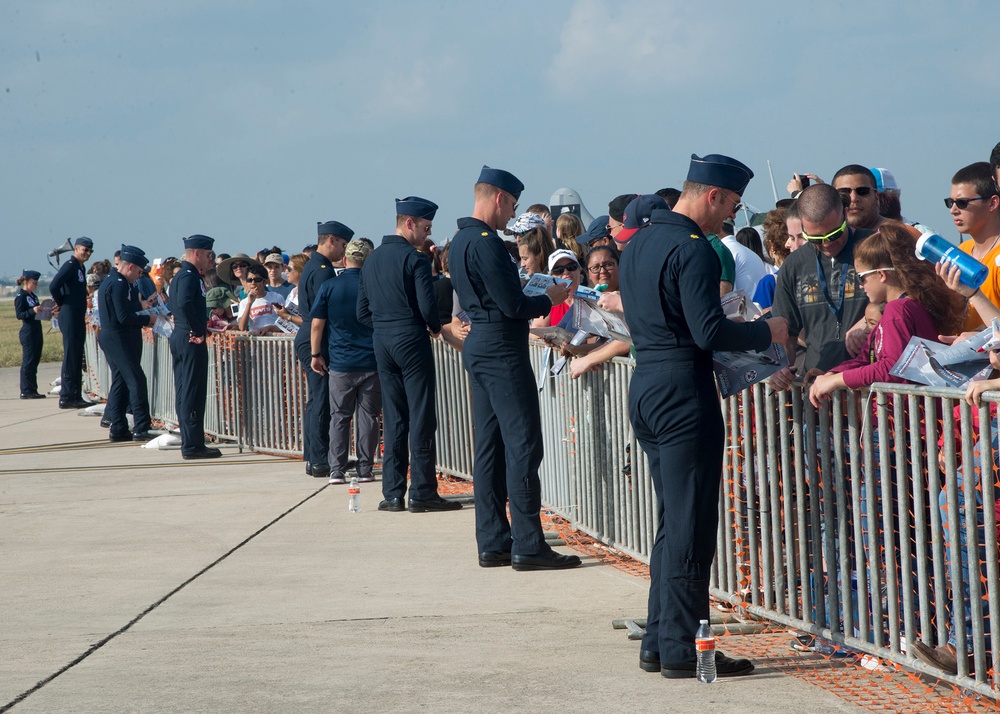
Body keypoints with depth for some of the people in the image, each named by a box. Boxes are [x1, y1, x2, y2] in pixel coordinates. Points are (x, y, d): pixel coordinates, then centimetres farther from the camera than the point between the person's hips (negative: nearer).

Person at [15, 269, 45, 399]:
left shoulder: (33, 296, 16)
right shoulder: (21, 296, -9)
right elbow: (19, 314, -15)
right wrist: (33, 311, -27)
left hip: (36, 331, 9)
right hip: (28, 332, -9)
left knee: (35, 360, 9)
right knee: (28, 361, -8)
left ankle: (32, 390, 13)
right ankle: (26, 391, -6)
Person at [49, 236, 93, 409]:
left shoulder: (79, 267, 16)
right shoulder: (70, 266, -13)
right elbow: (53, 286, -25)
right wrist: (61, 303, -10)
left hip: (79, 319, 10)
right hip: (70, 318, -10)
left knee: (77, 359, 12)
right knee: (70, 358, -8)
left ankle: (76, 396, 16)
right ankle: (66, 398, -6)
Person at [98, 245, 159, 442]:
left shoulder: (109, 280, 15)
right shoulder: (119, 284, -17)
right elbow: (124, 317, -22)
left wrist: (140, 306, 14)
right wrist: (147, 319, -12)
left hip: (109, 337, 11)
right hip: (119, 339, -11)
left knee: (120, 382, 13)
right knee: (136, 381, -9)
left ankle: (118, 429, 14)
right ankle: (141, 429, -11)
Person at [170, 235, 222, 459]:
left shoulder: (180, 275, 18)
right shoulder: (190, 276, -14)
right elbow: (185, 304, -29)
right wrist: (198, 332, -21)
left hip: (179, 337, 10)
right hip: (192, 340, -10)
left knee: (184, 392, 12)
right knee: (193, 393, -8)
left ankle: (189, 442, 16)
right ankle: (193, 445, -7)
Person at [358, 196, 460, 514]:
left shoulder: (372, 260, 11)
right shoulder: (414, 259, -11)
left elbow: (363, 312, 12)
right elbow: (428, 306, -16)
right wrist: (435, 327, 3)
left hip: (382, 342, 7)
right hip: (411, 341, -7)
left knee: (392, 419, 10)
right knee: (421, 418, -3)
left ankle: (392, 493, 9)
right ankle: (422, 492, -4)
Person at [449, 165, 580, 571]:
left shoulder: (461, 240, 14)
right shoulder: (485, 243, -17)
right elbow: (512, 305, -19)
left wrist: (537, 296, 16)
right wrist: (549, 299, -3)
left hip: (479, 345, 10)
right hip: (502, 349, -10)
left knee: (490, 446, 11)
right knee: (523, 445, -8)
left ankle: (493, 543, 12)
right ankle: (528, 546, -9)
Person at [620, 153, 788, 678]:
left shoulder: (638, 245, 14)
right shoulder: (692, 250, -15)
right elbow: (709, 331, -22)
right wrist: (766, 332, -6)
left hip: (645, 384, 9)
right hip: (684, 391, -9)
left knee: (672, 523, 16)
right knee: (689, 526, -4)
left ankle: (658, 642, 17)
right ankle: (682, 650, -2)